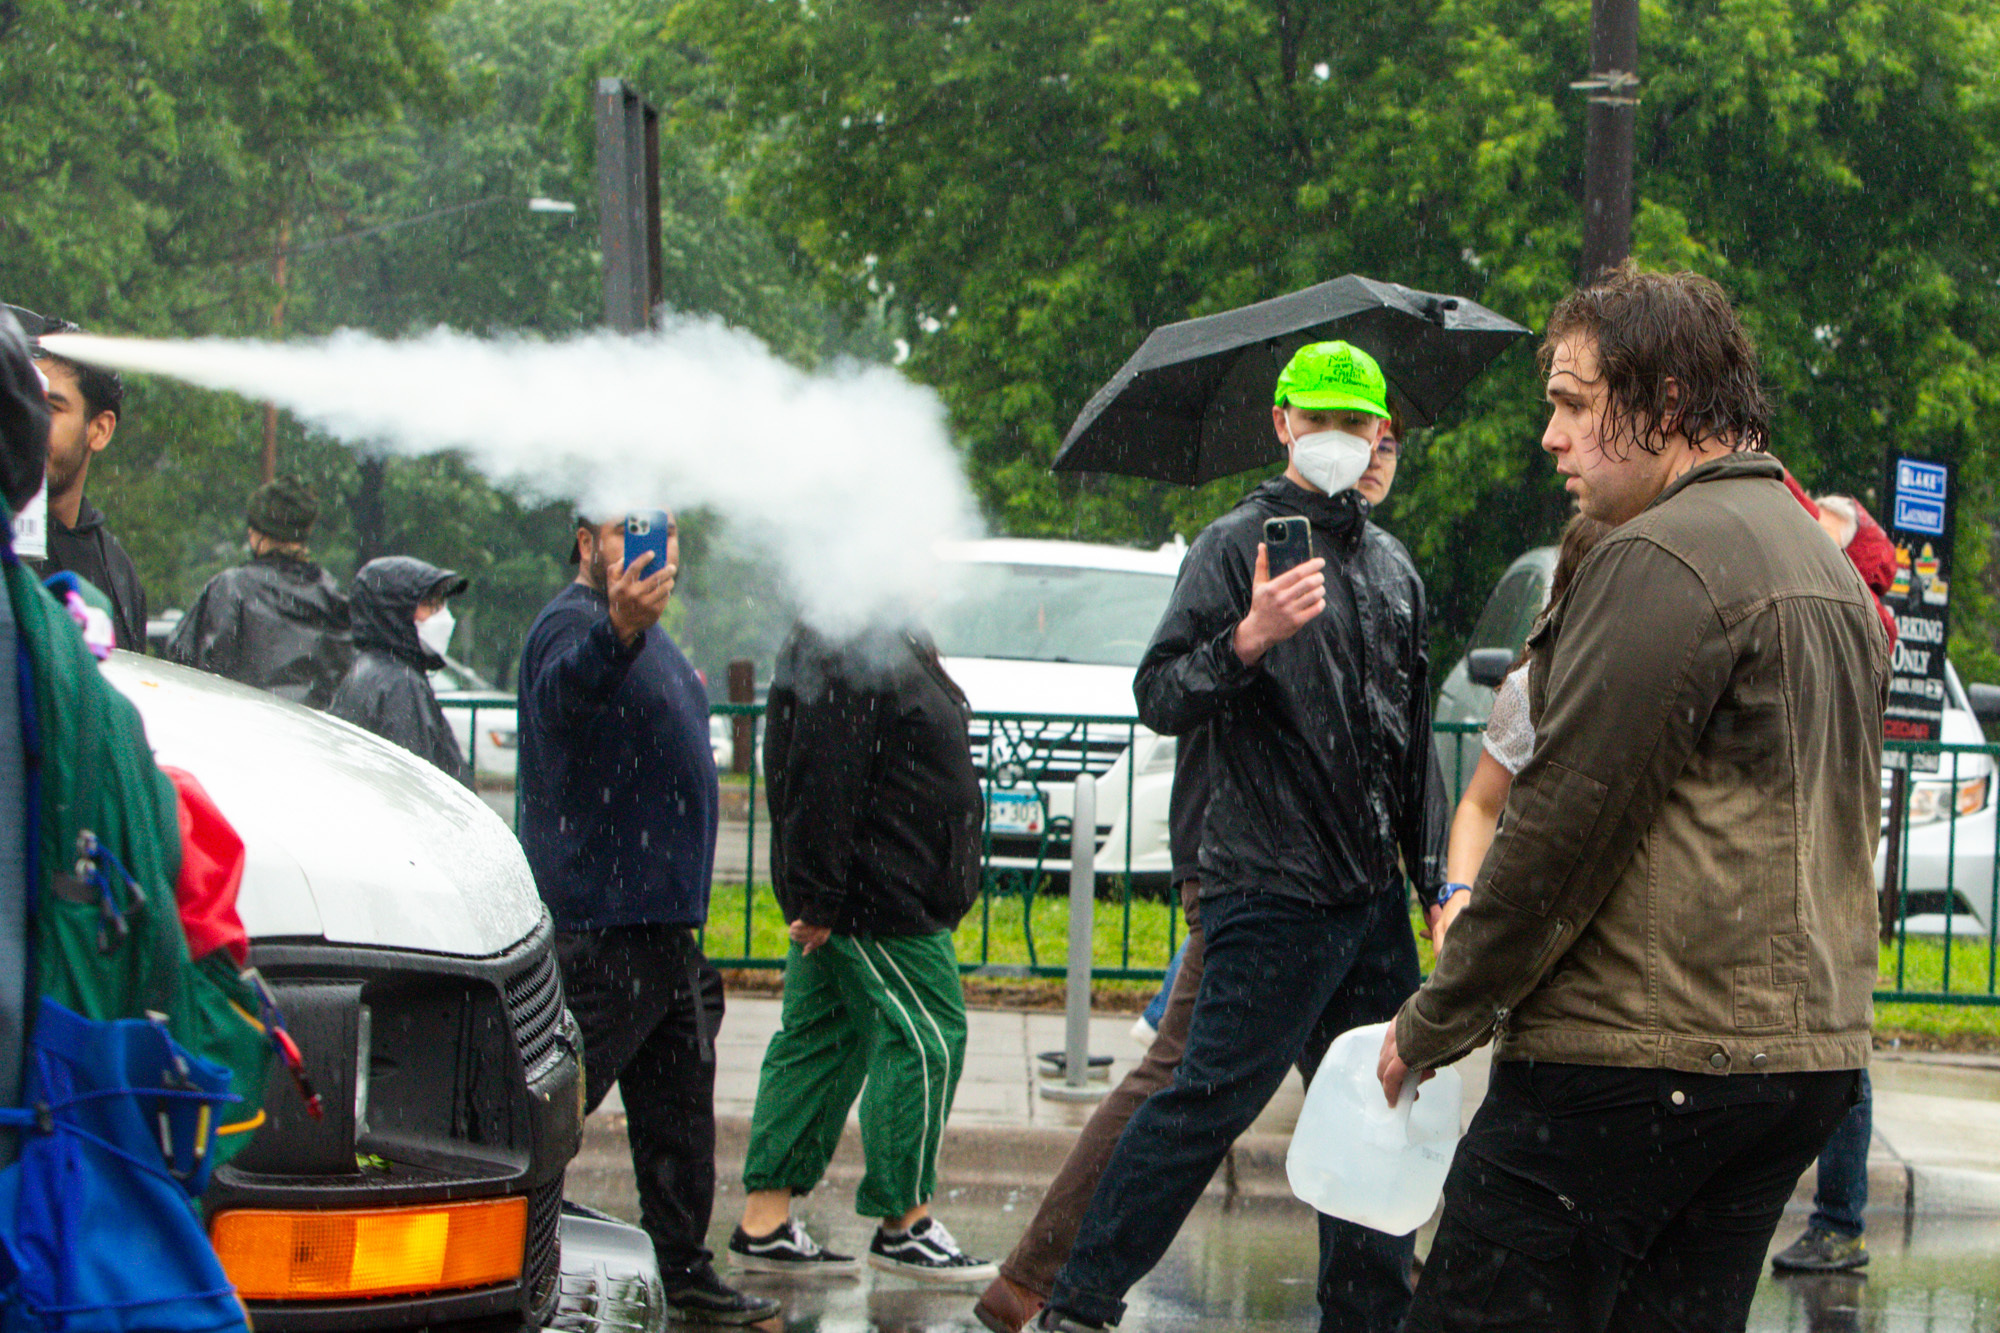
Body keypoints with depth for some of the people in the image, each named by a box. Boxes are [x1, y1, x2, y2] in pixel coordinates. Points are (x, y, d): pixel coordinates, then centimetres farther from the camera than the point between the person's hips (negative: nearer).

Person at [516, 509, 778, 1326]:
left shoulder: (648, 637, 19)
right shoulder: (573, 624, -14)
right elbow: (565, 684, -40)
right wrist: (617, 631, -61)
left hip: (662, 922, 10)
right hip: (597, 928, -10)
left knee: (679, 1106, 13)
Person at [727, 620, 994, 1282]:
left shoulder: (889, 648, 17)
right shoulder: (848, 658, -18)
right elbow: (821, 781, -23)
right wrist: (817, 898, -24)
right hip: (876, 903, -11)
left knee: (821, 1039, 10)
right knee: (927, 1038, -5)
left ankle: (764, 1224, 11)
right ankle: (905, 1224, 1)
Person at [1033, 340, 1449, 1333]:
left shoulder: (1393, 568, 18)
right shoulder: (1237, 545, -3)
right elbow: (1160, 699, -11)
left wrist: (1434, 877, 18)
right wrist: (1249, 640, -27)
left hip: (1373, 895, 7)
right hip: (1271, 893, -7)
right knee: (1211, 1098, -10)